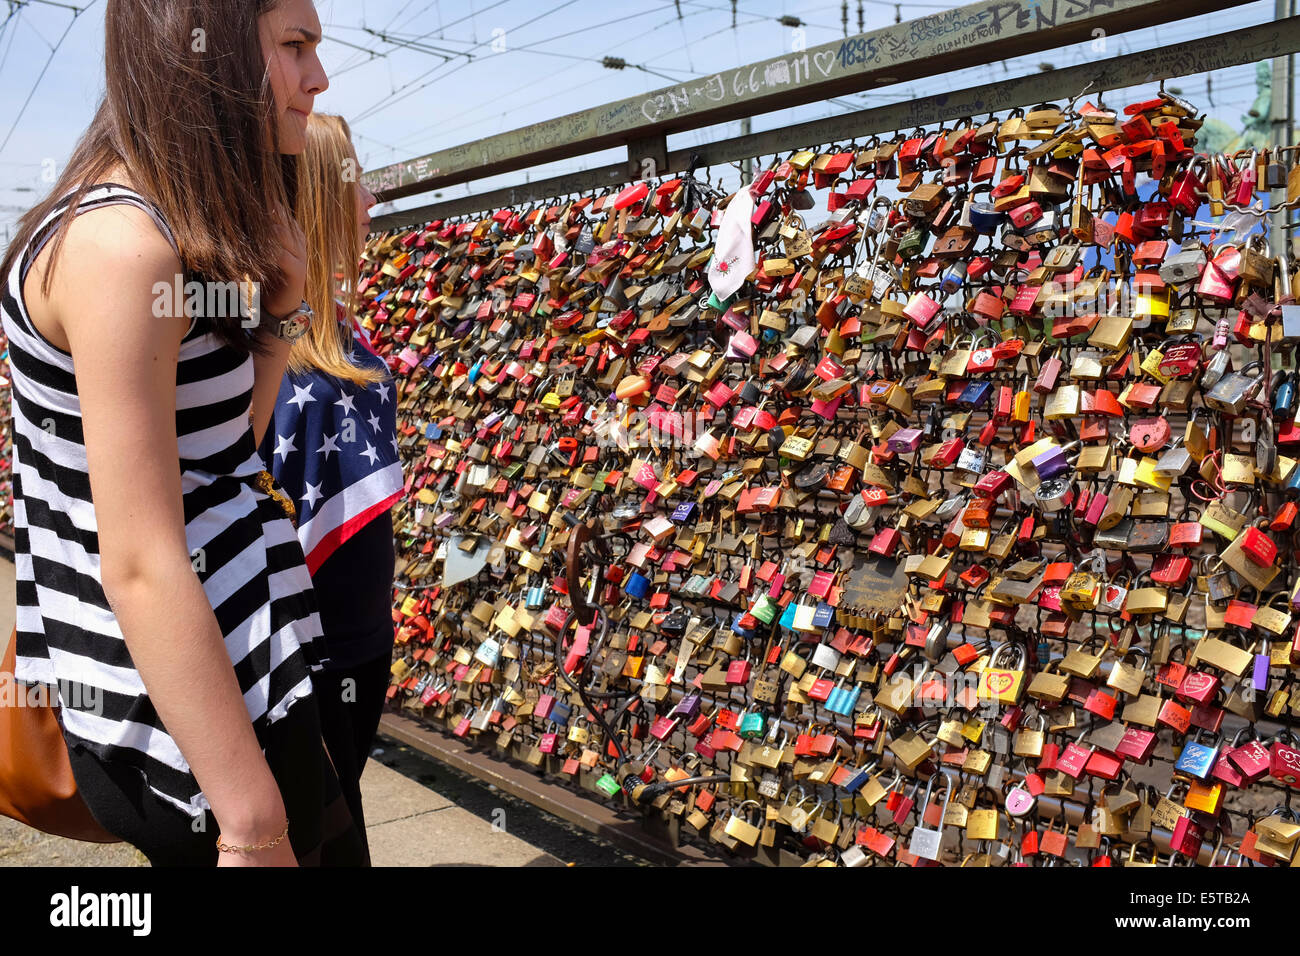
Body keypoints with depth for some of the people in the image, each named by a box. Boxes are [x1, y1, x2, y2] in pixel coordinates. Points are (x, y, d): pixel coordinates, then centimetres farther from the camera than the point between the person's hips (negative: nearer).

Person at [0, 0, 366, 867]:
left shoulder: (187, 228, 7)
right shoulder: (119, 242, -22)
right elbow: (140, 568, -26)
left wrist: (284, 294, 0)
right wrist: (254, 826, -23)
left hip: (239, 669, 9)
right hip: (188, 717, -9)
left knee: (333, 842, 21)